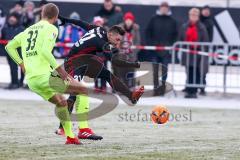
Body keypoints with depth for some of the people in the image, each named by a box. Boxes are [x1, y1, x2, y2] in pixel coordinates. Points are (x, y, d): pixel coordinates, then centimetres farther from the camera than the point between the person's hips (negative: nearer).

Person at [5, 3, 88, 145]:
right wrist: (59, 68, -15)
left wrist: (21, 63, 29)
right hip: (45, 76, -8)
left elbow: (9, 47, 25)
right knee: (83, 90, -1)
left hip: (31, 80, 8)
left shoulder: (27, 31, 19)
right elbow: (44, 50, -19)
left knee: (61, 102, 27)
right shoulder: (51, 29, -3)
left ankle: (70, 137, 25)